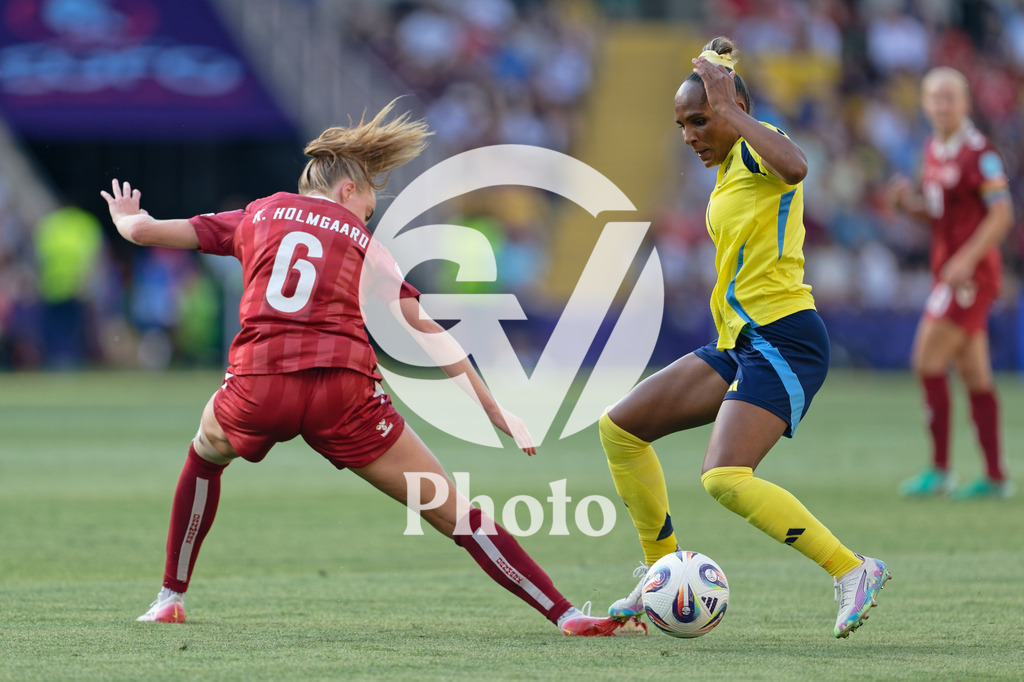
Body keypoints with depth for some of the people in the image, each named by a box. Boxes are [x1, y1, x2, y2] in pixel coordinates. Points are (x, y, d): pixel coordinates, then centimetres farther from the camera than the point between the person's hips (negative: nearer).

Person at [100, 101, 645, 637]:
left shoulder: (258, 215, 20)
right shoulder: (364, 243, 18)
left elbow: (143, 230, 22)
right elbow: (426, 331, 12)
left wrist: (126, 217, 47)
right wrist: (495, 412, 13)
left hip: (256, 388, 1)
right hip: (344, 391, -1)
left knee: (206, 454, 37)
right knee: (455, 514, 2)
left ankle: (170, 599, 38)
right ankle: (567, 616, -7)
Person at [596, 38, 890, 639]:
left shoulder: (757, 148, -9)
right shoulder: (731, 169, 19)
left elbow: (795, 167, -35)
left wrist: (730, 110, -27)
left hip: (783, 340, -10)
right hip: (740, 342, 10)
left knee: (727, 479, -25)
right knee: (621, 428, 9)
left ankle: (853, 571, -18)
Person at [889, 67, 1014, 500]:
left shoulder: (978, 152, -13)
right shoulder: (933, 150, 13)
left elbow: (1002, 214, -17)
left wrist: (967, 259, -25)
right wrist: (907, 202, 1)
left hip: (972, 271, -9)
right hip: (947, 268, 9)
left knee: (928, 360, -12)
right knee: (975, 375, 8)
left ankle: (939, 470, -8)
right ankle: (995, 476, 11)